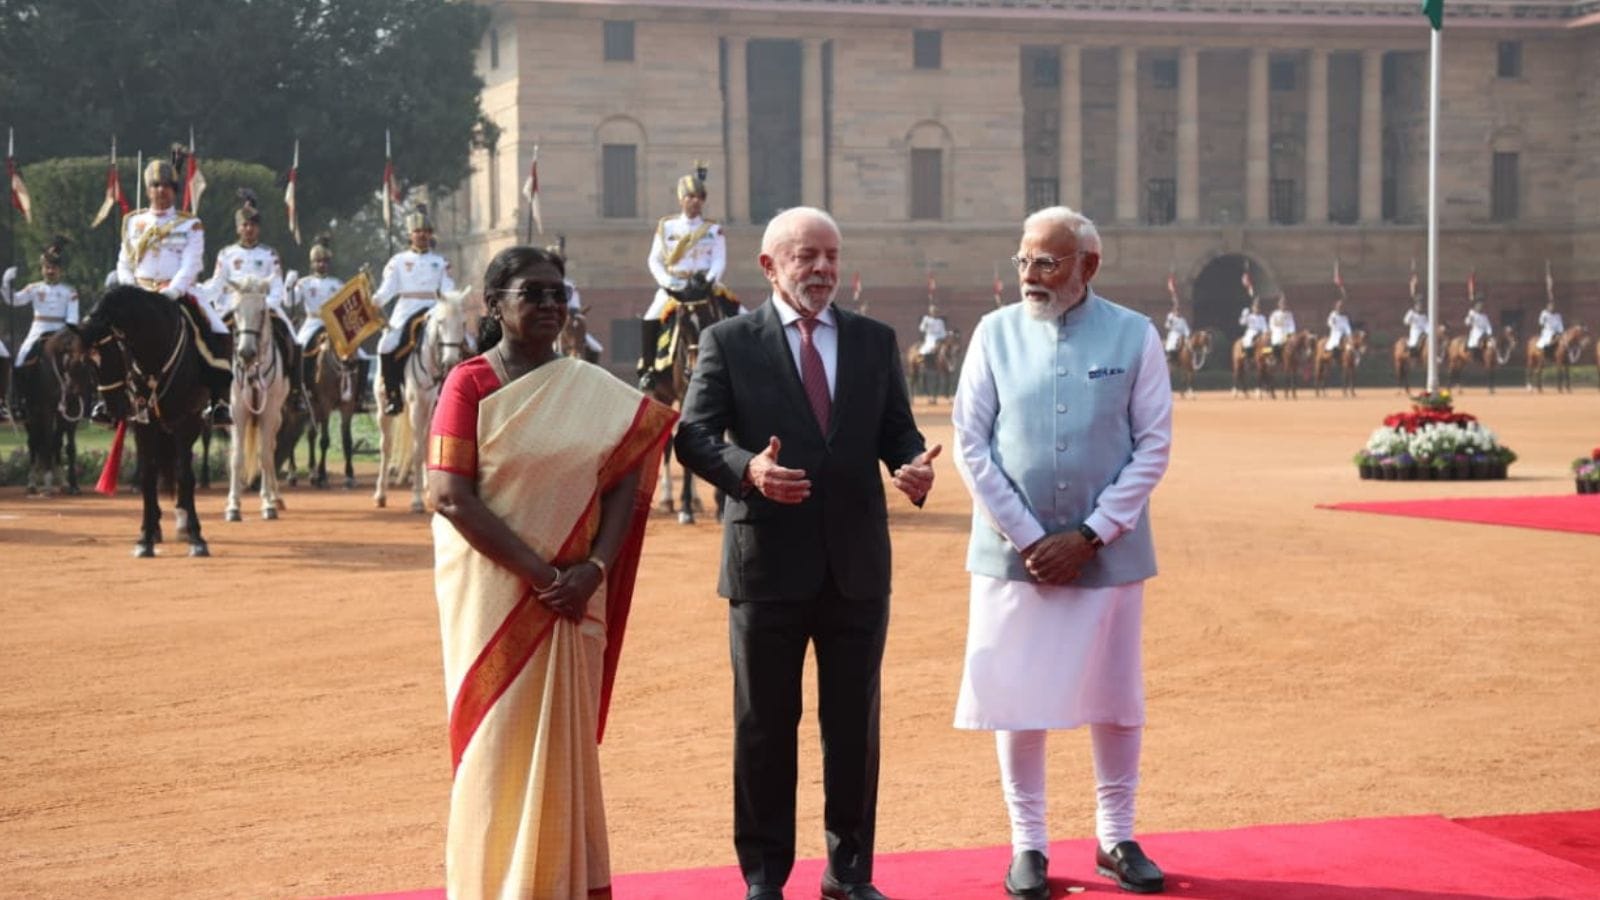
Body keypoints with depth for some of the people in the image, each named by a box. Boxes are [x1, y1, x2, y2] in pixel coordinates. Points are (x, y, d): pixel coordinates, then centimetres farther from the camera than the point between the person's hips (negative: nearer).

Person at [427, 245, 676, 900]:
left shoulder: (592, 389, 7)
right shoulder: (470, 384, -5)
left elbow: (625, 476, 2)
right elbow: (450, 496, -13)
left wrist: (595, 568, -14)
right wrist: (539, 572, -17)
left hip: (572, 595, 4)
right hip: (493, 591, -4)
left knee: (566, 740, 8)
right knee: (497, 738, 1)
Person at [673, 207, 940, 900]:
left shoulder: (875, 341, 9)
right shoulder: (728, 341, 0)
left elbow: (898, 431, 9)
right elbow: (693, 437, -5)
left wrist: (913, 465, -14)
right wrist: (748, 468, -25)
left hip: (857, 564, 3)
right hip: (768, 563, -3)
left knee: (855, 725, 10)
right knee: (765, 725, 7)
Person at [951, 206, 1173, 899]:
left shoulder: (1134, 336, -2)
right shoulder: (996, 333, 0)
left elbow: (1153, 446, -3)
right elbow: (971, 445, -2)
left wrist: (1088, 537, -10)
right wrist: (1028, 537, -9)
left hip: (1107, 551, 0)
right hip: (1013, 550, 0)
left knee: (1115, 698, 9)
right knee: (1018, 699, 4)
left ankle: (1116, 839, 23)